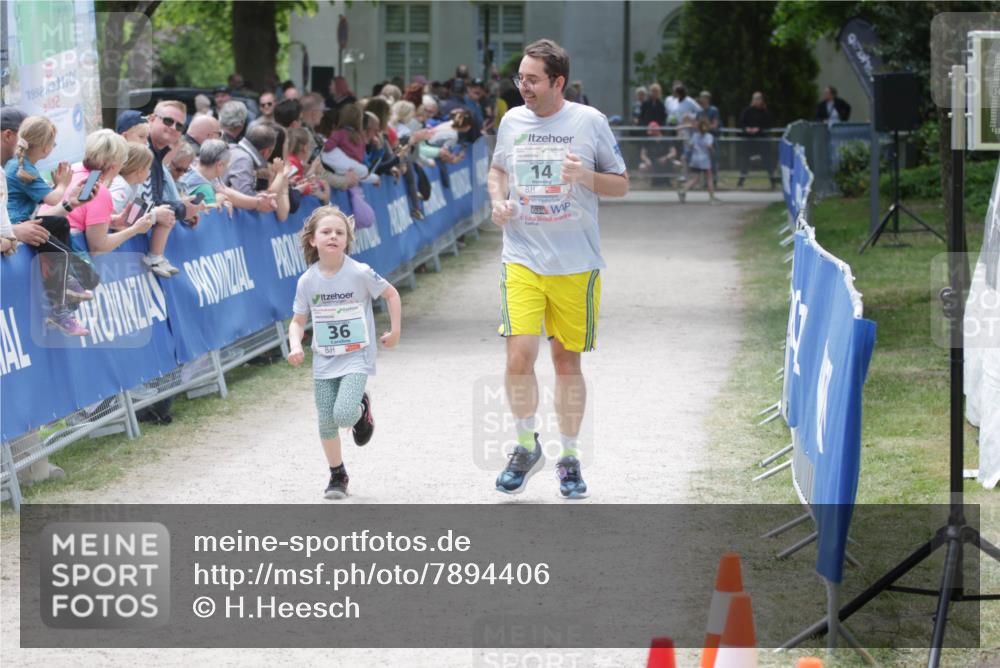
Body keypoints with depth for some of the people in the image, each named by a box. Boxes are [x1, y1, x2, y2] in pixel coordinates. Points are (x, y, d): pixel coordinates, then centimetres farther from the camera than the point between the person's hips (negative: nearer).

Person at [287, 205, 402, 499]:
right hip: (324, 361, 3)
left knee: (344, 414, -21)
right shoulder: (307, 281, -5)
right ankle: (337, 477, 23)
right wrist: (296, 346, -15)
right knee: (326, 422, 4)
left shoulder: (360, 273, -13)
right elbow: (298, 321, 4)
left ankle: (361, 408, 16)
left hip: (356, 357, -3)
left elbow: (391, 294, 1)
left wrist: (395, 331, 2)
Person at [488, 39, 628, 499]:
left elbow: (621, 185, 4)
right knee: (519, 357, -12)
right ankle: (526, 447, 10)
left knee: (567, 361, 6)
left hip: (576, 265, -1)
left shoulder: (590, 122, -3)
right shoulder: (512, 121, 6)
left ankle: (569, 457, 22)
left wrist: (587, 176, -16)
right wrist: (498, 200, 3)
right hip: (523, 259, 1)